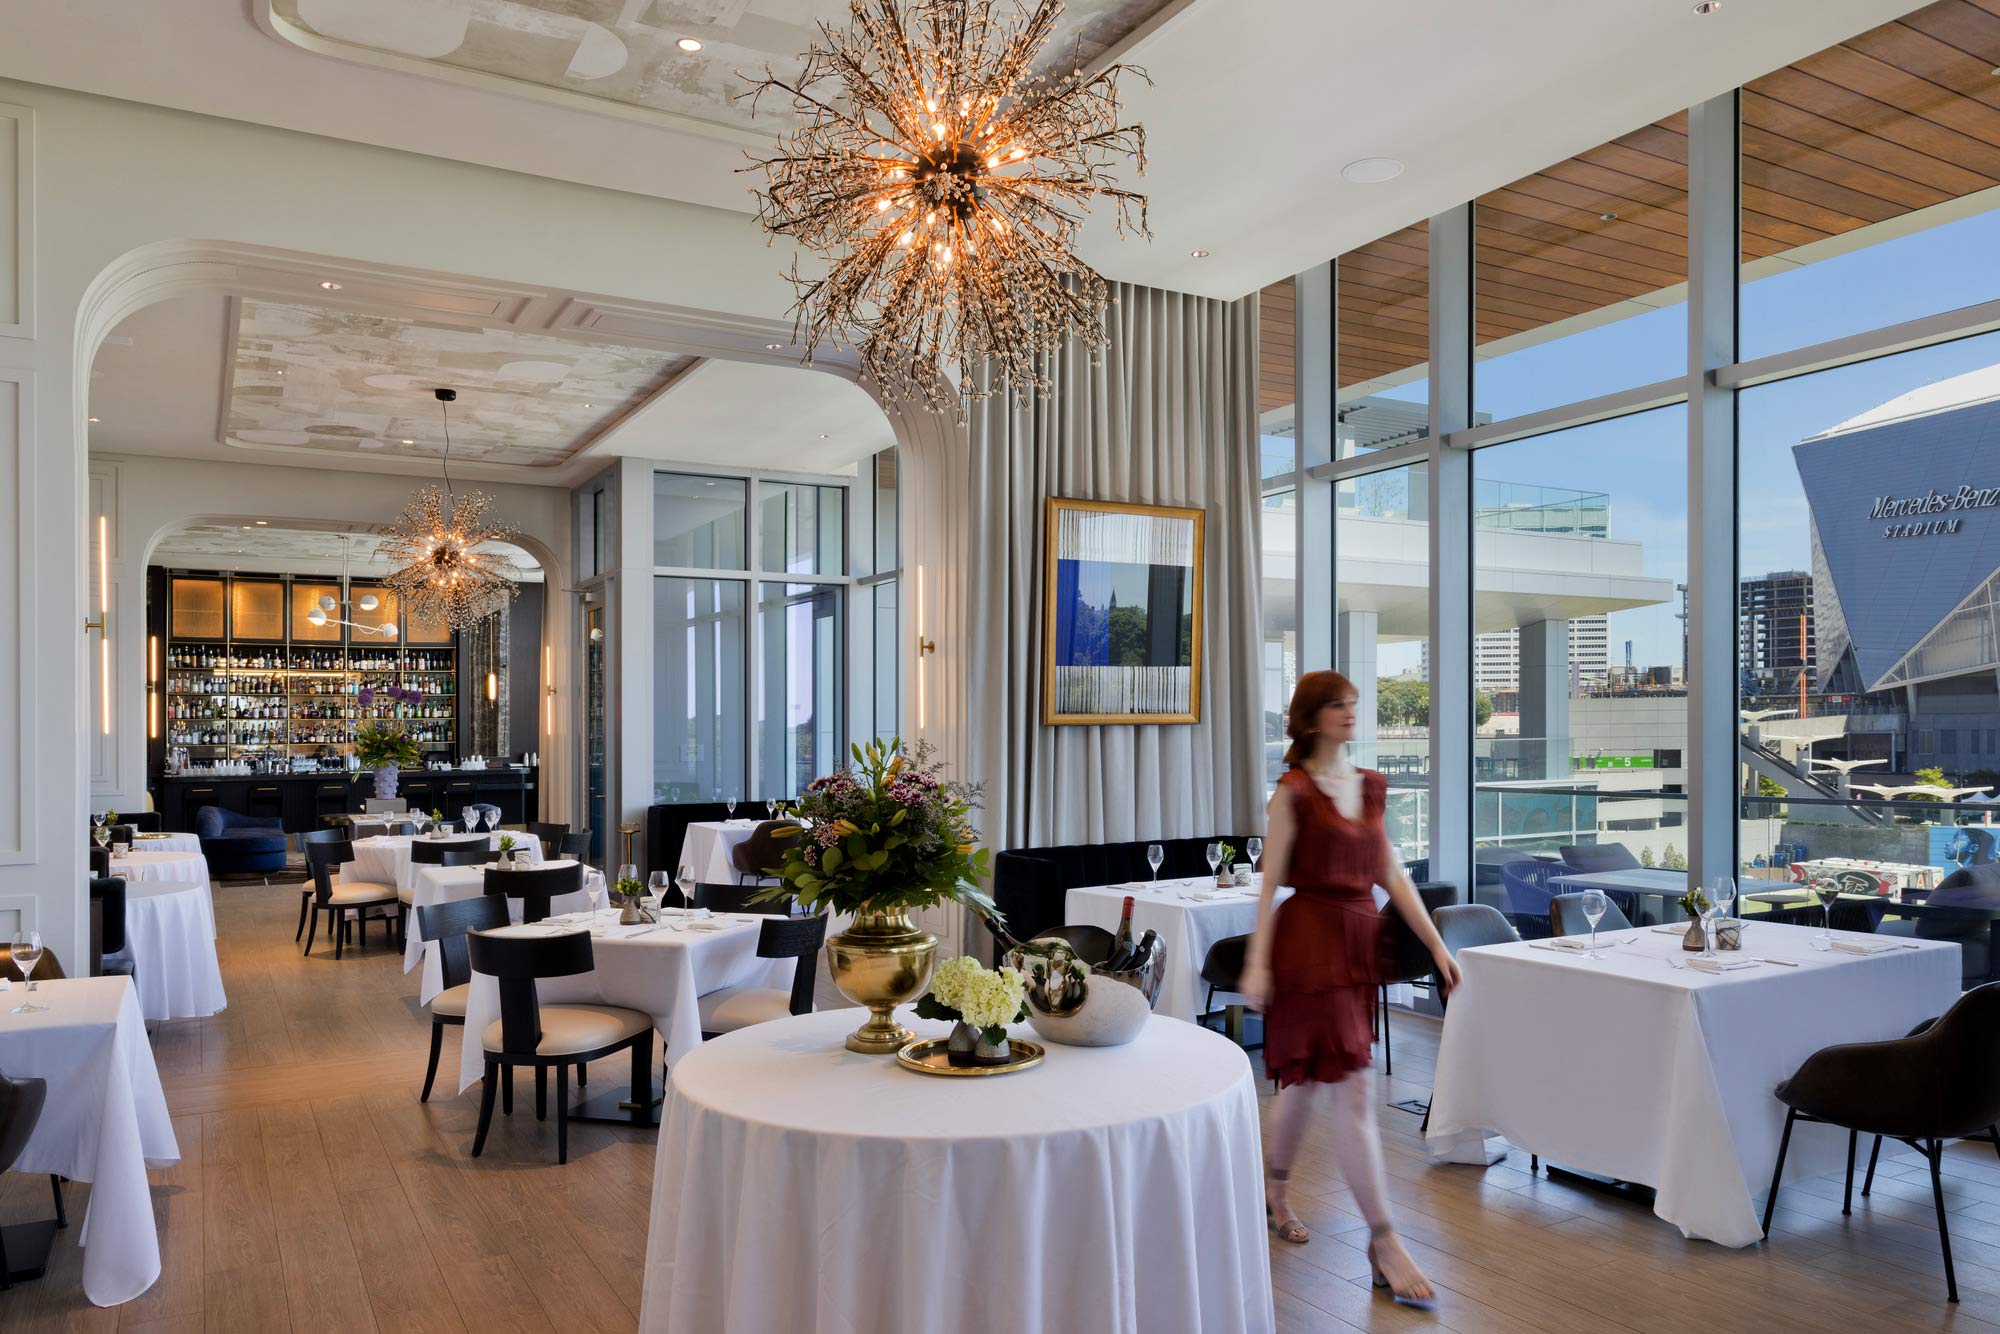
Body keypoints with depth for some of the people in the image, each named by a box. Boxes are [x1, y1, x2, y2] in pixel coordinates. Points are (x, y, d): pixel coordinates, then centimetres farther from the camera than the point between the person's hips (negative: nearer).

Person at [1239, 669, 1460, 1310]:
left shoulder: (1371, 787, 12)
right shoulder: (1293, 792, -6)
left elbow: (1393, 875, 13)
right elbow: (1270, 882, -7)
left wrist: (1436, 945, 9)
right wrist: (1257, 963, -12)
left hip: (1360, 940, 6)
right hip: (1310, 939, -6)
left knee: (1307, 1077, 17)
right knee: (1355, 1091, -8)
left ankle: (1275, 1190, 37)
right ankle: (1385, 1245, -3)